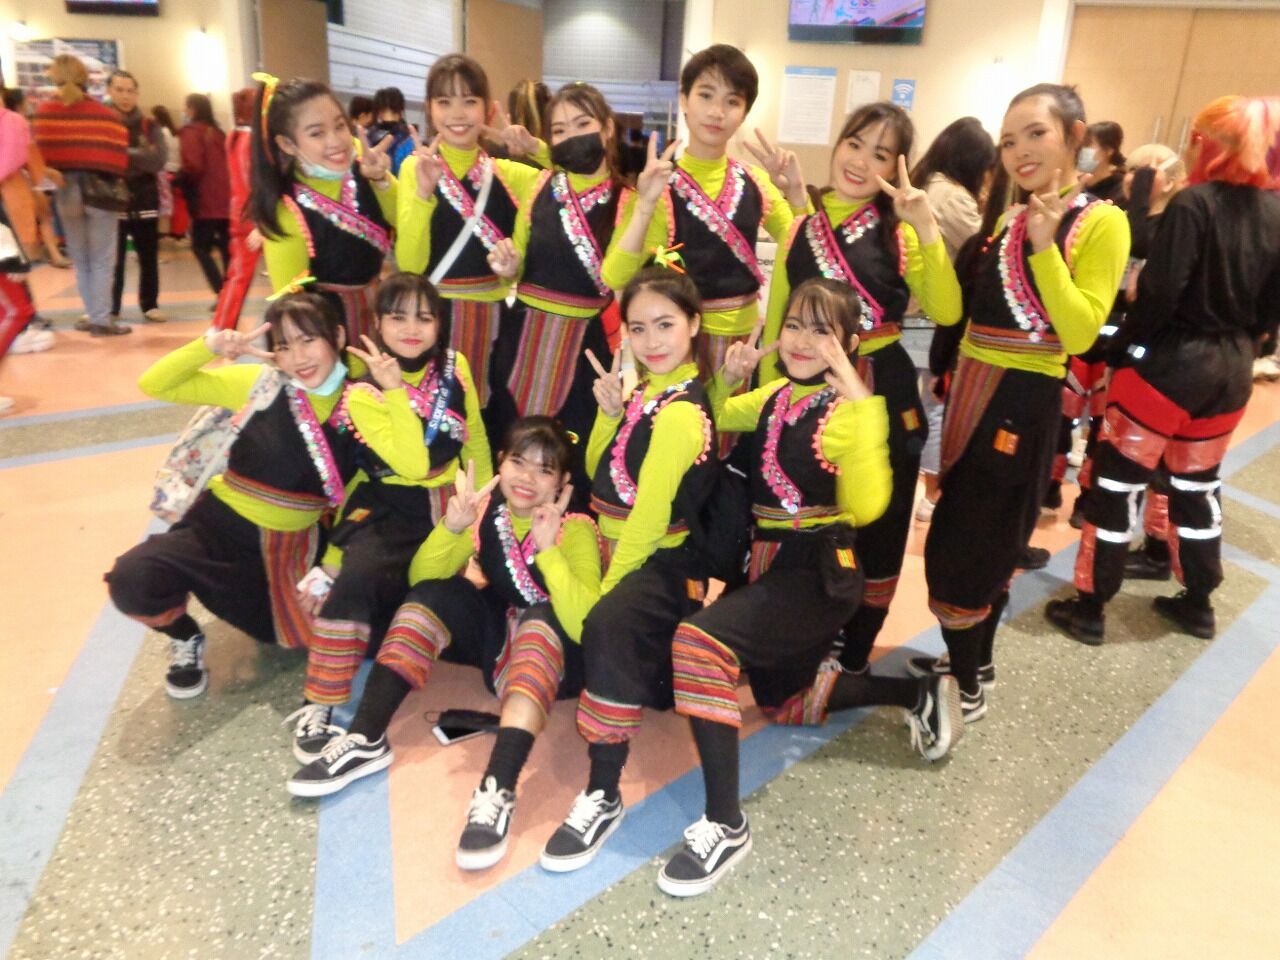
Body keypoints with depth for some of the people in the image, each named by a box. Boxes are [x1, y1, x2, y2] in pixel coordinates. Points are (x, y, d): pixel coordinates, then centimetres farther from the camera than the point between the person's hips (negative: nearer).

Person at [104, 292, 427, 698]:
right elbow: (154, 386, -9)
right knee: (130, 581, -24)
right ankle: (185, 637, 10)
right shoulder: (258, 382, -10)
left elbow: (414, 467, -26)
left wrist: (395, 390, -31)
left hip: (291, 544, 1)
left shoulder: (358, 403, -11)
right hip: (221, 523, -1)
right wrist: (208, 346, -24)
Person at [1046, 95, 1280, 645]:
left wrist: (1121, 347, -7)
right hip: (1231, 372, 7)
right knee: (1198, 486, 20)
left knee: (1117, 484, 2)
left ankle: (1089, 608, 9)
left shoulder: (1194, 204, -14)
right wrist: (1236, 344, 19)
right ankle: (1198, 605, 32)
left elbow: (1159, 294, -20)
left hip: (1169, 365, -7)